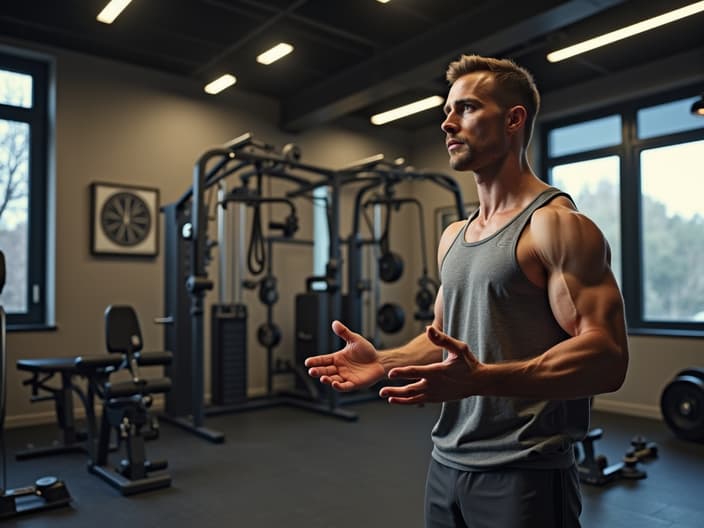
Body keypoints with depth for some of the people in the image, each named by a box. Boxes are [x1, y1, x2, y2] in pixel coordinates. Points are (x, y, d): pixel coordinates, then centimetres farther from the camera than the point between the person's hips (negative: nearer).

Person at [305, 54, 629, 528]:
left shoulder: (558, 225, -13)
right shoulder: (453, 236, 11)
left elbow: (607, 357, -20)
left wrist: (482, 379, -33)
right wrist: (384, 360, -1)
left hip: (523, 474, -7)